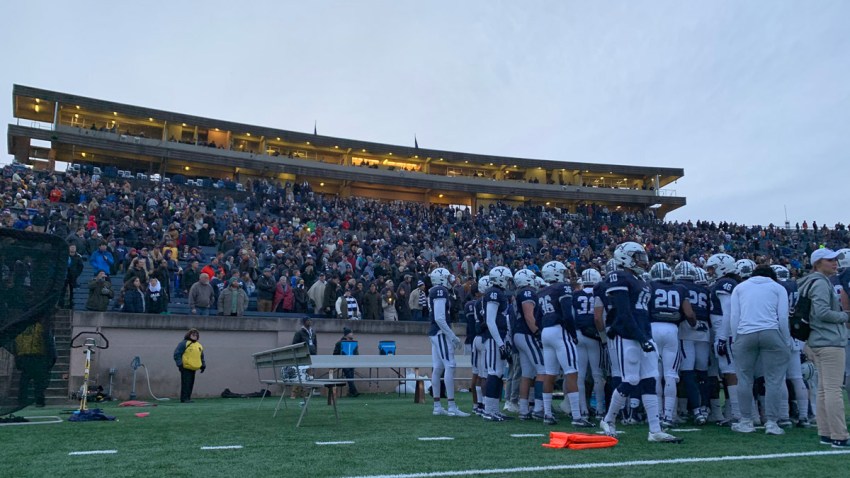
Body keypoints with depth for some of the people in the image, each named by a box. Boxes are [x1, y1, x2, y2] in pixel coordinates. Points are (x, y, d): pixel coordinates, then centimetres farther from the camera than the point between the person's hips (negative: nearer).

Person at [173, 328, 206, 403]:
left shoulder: (199, 345, 17)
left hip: (193, 368, 7)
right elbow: (177, 354, -8)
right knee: (186, 384, -8)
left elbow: (202, 357, 27)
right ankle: (184, 399, -4)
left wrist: (203, 365, 18)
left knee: (191, 384, 8)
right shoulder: (184, 343, -3)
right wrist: (180, 364, -13)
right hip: (186, 368, -7)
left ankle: (188, 398, 15)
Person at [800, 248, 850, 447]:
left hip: (820, 342, 10)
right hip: (830, 342, -10)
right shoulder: (820, 283, -12)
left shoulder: (824, 282, 20)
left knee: (824, 389, 11)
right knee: (833, 389, -8)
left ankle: (825, 433, 17)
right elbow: (822, 312, -20)